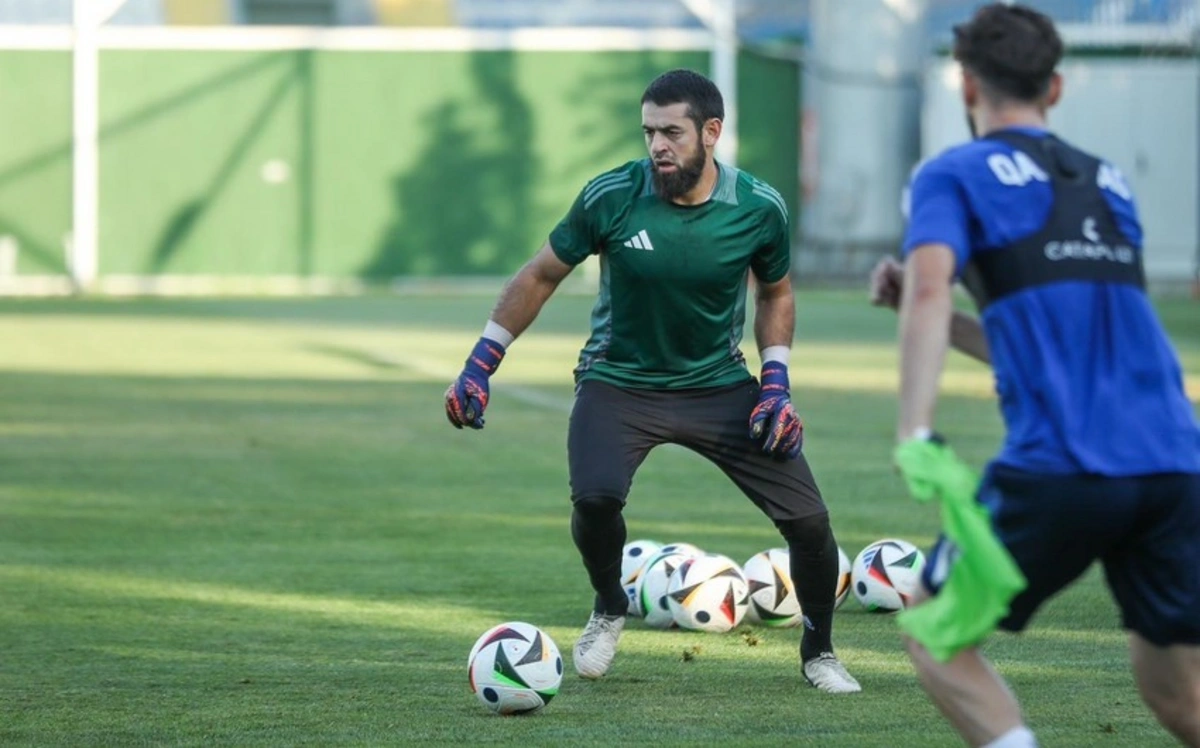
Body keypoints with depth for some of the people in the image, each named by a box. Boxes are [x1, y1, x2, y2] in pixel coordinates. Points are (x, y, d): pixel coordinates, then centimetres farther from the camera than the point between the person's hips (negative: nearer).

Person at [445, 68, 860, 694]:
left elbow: (774, 293, 8)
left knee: (808, 520, -7)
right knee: (595, 498, -30)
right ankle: (609, 611, 4)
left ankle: (818, 653, 22)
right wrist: (480, 365, -3)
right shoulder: (611, 197, -17)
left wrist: (776, 381, -5)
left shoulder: (759, 209, -12)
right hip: (619, 381, -2)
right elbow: (541, 276, -2)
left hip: (718, 385, 2)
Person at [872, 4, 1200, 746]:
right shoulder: (1109, 185, 26)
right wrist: (927, 309, 32)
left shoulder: (954, 175, 8)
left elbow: (928, 290, -12)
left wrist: (915, 435, -21)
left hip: (1057, 470, -5)